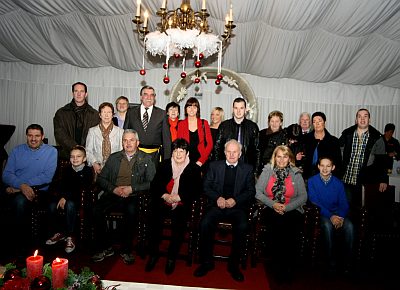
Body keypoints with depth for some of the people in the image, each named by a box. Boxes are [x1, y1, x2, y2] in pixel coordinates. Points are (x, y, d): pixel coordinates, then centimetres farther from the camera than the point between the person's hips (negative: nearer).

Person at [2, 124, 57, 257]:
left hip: (39, 191, -2)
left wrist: (27, 185, -14)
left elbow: (47, 177, -6)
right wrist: (21, 185, -15)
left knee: (21, 200, -32)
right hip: (16, 191, 3)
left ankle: (19, 241, -12)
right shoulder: (17, 150, 16)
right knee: (20, 200, -31)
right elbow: (6, 174, 5)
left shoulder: (51, 151, 6)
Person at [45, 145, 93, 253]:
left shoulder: (88, 171, -4)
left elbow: (82, 188, -13)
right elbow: (60, 185, 10)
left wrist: (66, 197, -18)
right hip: (64, 197, 5)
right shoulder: (67, 170, 14)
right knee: (52, 206, -21)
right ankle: (59, 232, -1)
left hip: (79, 199, -5)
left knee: (70, 205, -35)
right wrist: (61, 197, -11)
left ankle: (70, 237, -24)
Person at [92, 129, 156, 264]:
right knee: (97, 210, -24)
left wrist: (132, 188, -13)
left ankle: (126, 250, -13)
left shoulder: (146, 159, 9)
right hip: (113, 194, 3)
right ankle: (105, 248, -6)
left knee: (131, 211, -34)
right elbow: (100, 178, 13)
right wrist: (113, 189, -5)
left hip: (133, 196, -3)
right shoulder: (113, 158, 18)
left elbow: (151, 182, -1)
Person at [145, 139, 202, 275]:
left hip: (182, 204, -2)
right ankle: (153, 254, -7)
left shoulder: (194, 169, 5)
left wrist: (179, 197, -13)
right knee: (155, 219, -26)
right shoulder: (164, 165, 12)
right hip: (162, 201, 2)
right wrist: (164, 195, -10)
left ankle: (171, 258, -8)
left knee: (178, 223, -29)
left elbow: (196, 192, 0)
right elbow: (154, 184, 8)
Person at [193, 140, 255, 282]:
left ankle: (233, 264, -8)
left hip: (237, 206, 0)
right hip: (217, 204, 1)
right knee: (204, 223, -26)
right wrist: (218, 198, -12)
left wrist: (235, 200, -12)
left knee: (242, 227, -29)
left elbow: (251, 191, 5)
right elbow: (206, 187, 7)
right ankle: (206, 262, -6)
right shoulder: (214, 166, 12)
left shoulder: (248, 169, 11)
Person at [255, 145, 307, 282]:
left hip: (291, 210, 0)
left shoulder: (296, 173, 8)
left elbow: (303, 196, 3)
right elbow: (258, 192, 1)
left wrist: (287, 207, -11)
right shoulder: (267, 171, 7)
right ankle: (278, 266, -12)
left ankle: (288, 266, -10)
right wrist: (273, 204, -12)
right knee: (278, 223, -30)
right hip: (271, 209, 0)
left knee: (289, 227, -29)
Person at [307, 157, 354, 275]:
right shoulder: (312, 181, -4)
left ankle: (348, 260, -13)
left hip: (337, 213, 3)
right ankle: (331, 260, -19)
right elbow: (314, 202, -10)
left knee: (349, 226, -27)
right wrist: (330, 216, -21)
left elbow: (344, 203, 3)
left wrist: (340, 217, -18)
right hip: (320, 213, -3)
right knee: (328, 225, -33)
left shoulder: (338, 183, 5)